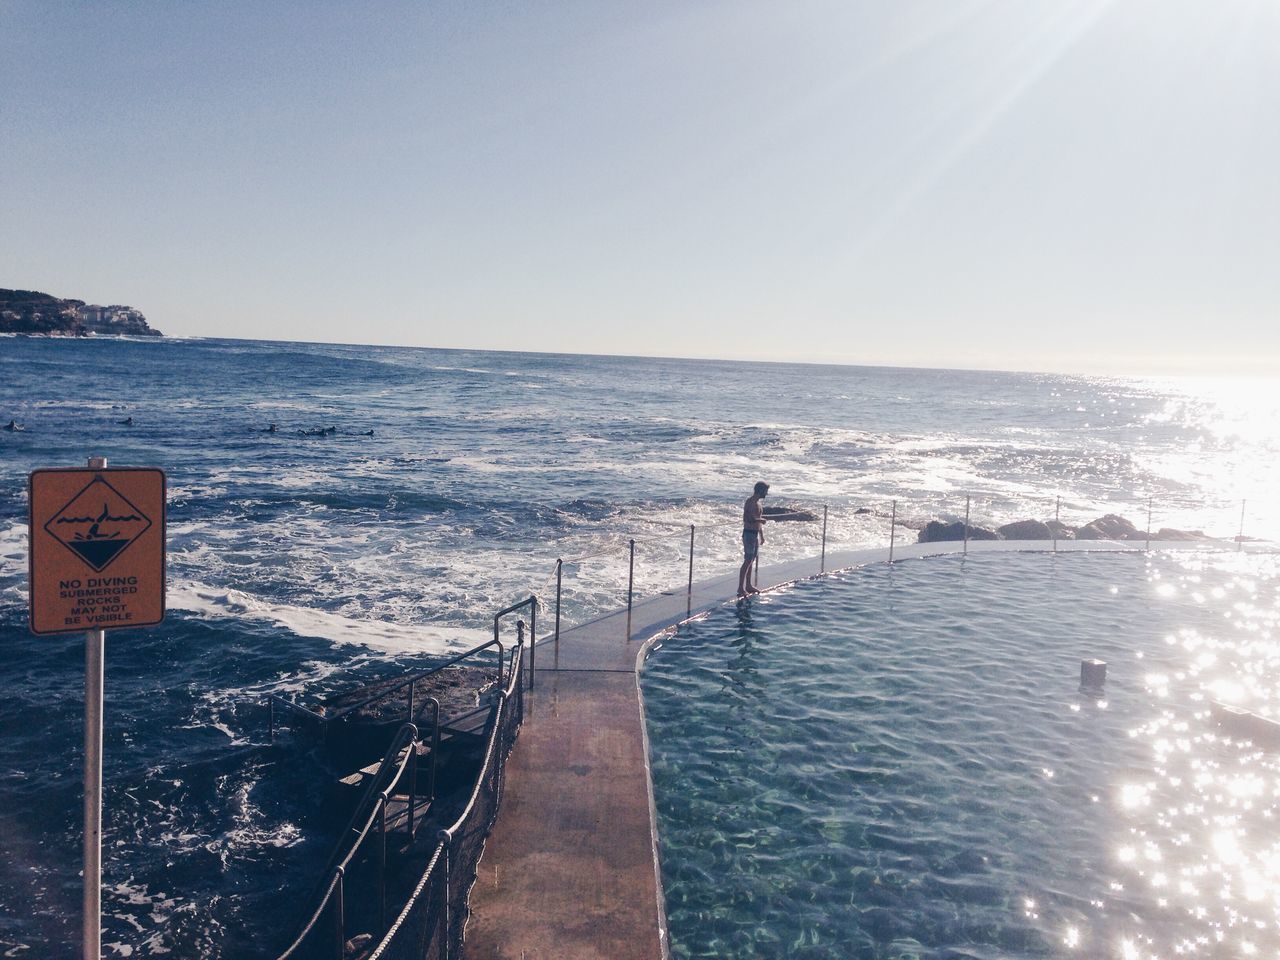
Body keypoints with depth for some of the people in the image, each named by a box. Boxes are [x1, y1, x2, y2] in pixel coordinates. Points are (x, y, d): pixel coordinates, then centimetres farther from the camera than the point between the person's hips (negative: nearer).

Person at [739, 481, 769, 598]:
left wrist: (762, 535, 25)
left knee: (751, 560, 13)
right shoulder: (750, 502, -15)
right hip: (749, 533, -9)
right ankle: (741, 588, -10)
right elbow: (746, 519, -22)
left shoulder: (758, 503, 15)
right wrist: (759, 520, -26)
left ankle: (748, 585, 19)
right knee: (747, 561, -10)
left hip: (755, 534, 9)